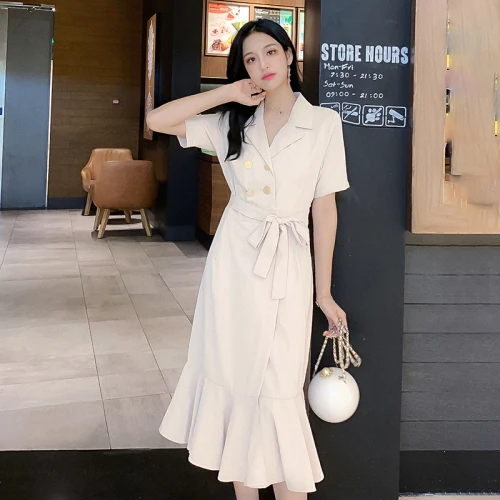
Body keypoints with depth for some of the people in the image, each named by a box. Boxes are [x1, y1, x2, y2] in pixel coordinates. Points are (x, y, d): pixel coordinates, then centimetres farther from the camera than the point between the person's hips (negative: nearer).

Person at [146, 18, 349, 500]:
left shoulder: (324, 122, 0)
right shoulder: (232, 123, 6)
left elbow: (324, 209, 0)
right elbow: (157, 120, -2)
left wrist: (324, 291, 0)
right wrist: (228, 93, -4)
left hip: (287, 265, -2)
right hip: (234, 259, 3)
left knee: (278, 391, -3)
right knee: (233, 378, 7)